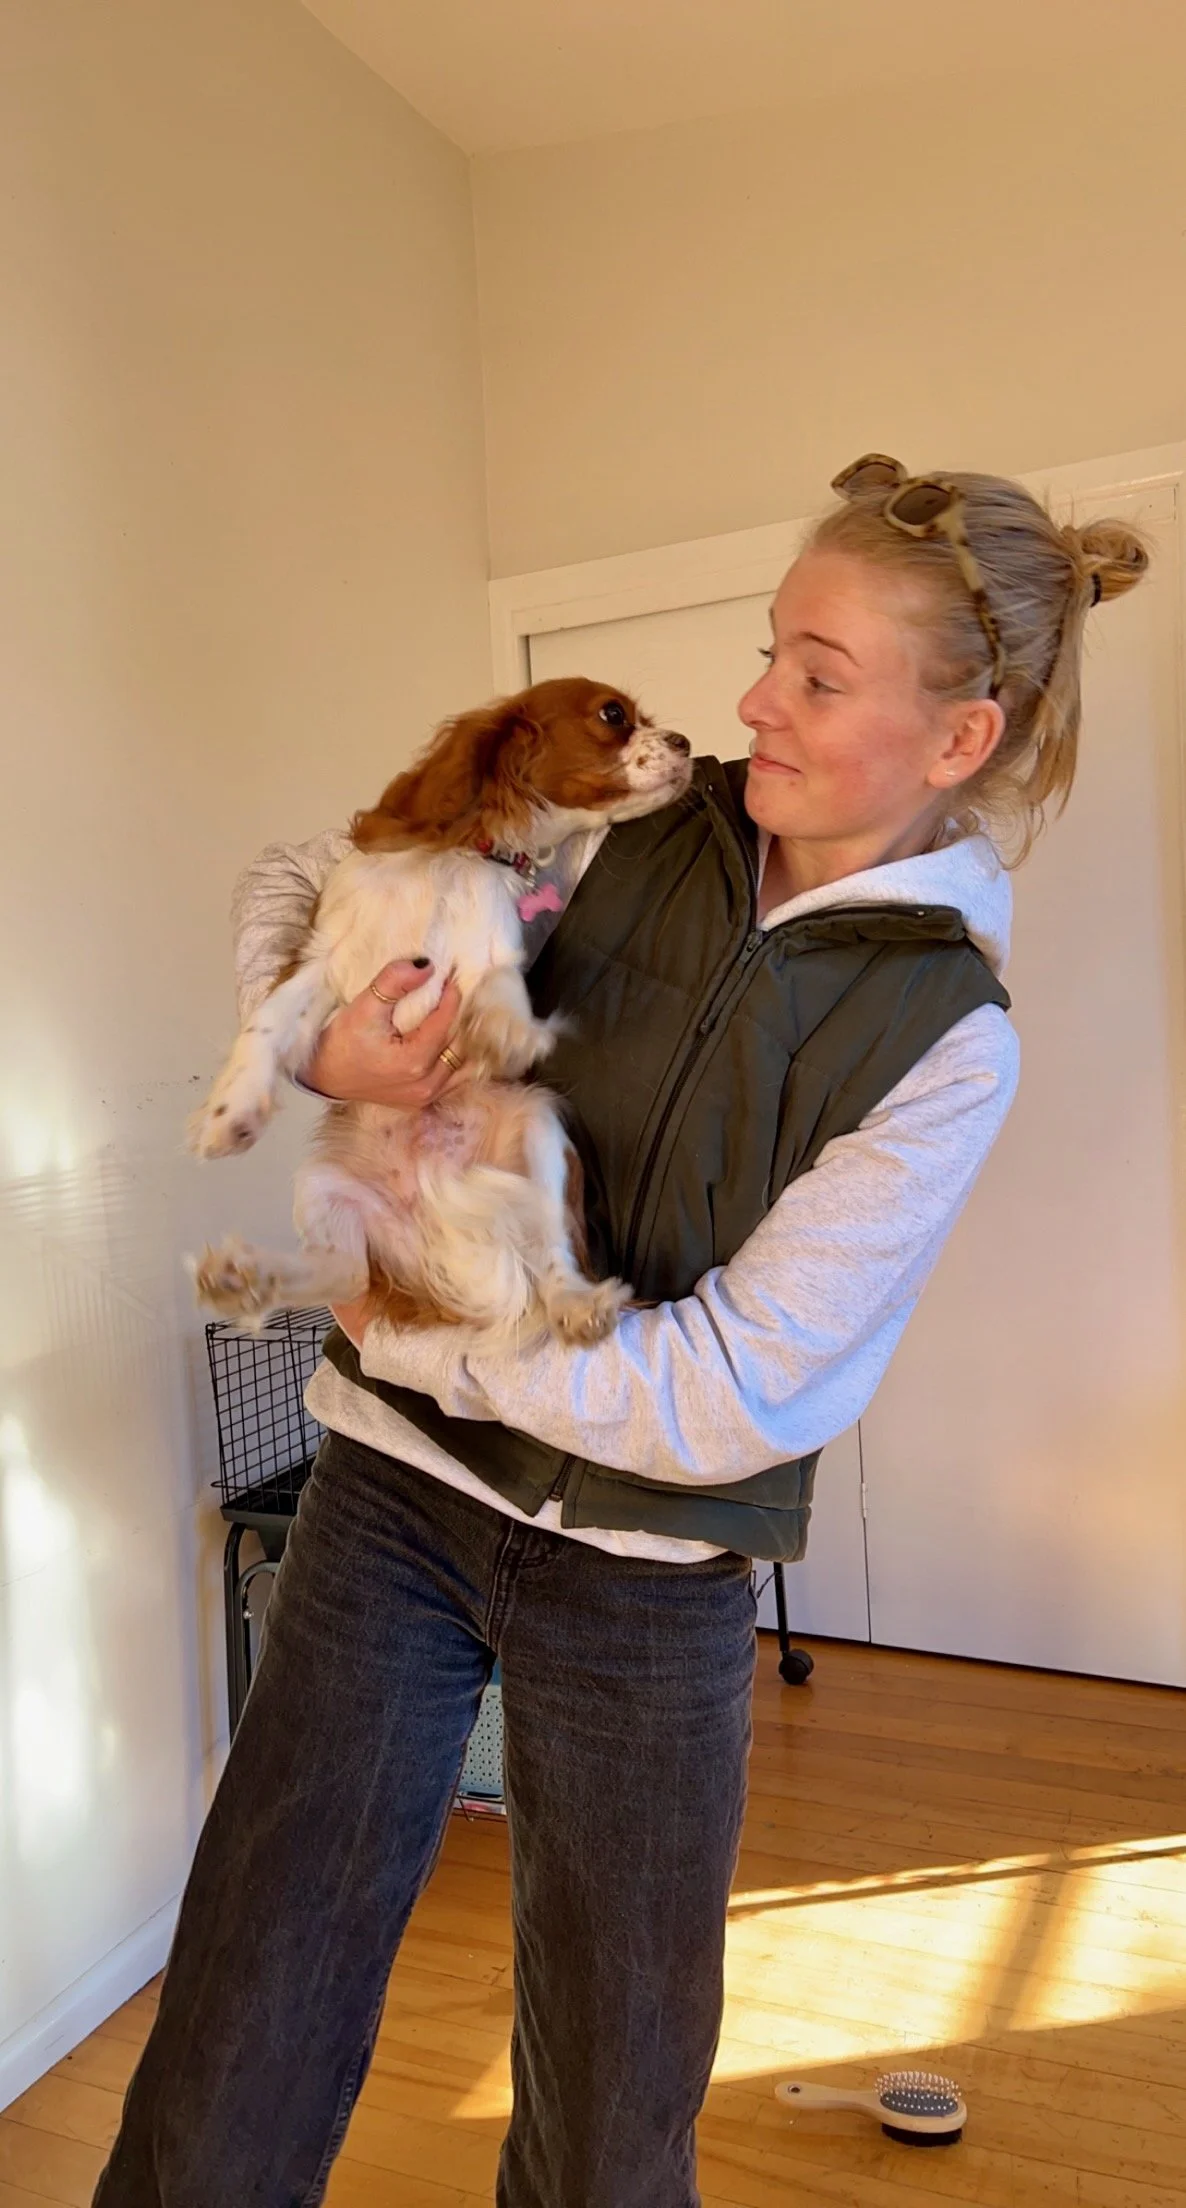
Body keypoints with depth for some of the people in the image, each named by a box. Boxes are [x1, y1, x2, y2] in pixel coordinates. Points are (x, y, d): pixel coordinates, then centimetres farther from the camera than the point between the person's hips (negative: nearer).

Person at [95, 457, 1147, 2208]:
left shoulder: (946, 1041, -11)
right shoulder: (634, 833, -1)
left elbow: (734, 1395, -16)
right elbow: (301, 876, 8)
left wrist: (417, 1342, -10)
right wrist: (312, 1040, -13)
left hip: (643, 1574, -1)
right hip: (400, 1485, 2)